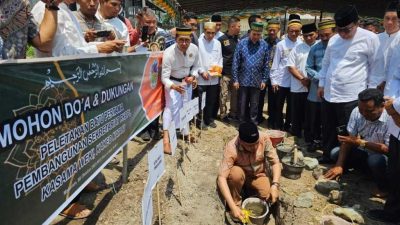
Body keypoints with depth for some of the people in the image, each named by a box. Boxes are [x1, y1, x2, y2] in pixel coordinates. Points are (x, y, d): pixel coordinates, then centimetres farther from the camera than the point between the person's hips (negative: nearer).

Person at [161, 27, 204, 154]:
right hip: (172, 82, -5)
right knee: (171, 106, -22)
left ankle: (185, 132, 38)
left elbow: (196, 66, 1)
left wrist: (193, 76, -19)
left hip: (187, 81, 5)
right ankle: (166, 138, -22)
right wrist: (174, 86, -52)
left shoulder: (194, 49, -19)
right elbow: (164, 77, -32)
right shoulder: (169, 53, -32)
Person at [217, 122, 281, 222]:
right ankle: (236, 203, -10)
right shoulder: (231, 148, -32)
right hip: (240, 175, -2)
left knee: (270, 196, -24)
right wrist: (233, 207, -43)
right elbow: (221, 178, -36)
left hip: (258, 175, 2)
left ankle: (249, 190, 8)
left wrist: (275, 185, -32)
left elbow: (275, 162, -17)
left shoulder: (264, 138, -25)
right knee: (236, 172, -35)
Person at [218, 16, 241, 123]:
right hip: (225, 72, -5)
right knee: (224, 94, 0)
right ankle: (223, 114, 14)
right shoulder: (222, 39, -7)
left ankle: (233, 113, 25)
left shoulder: (238, 39, 8)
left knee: (235, 94, 12)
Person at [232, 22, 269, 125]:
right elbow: (235, 62, -4)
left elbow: (266, 64, 4)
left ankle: (253, 124, 24)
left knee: (254, 105, 11)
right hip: (243, 80, -1)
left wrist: (264, 80, 1)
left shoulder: (264, 45, 0)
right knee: (242, 104, 10)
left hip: (257, 81, 1)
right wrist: (235, 79, -6)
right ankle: (242, 123, 24)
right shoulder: (242, 43, -5)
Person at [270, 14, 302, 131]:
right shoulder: (281, 44, -5)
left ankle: (287, 126, 29)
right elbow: (275, 63, -2)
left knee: (291, 105, 14)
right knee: (279, 105, 8)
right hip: (281, 80, -1)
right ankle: (279, 127, 22)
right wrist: (273, 80, -4)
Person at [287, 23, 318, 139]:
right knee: (297, 113, 11)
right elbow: (290, 66, 2)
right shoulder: (297, 48, 6)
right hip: (298, 87, 2)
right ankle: (296, 135, 26)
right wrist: (302, 79, -8)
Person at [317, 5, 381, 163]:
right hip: (329, 94, 5)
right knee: (328, 130, 15)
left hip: (351, 96, -5)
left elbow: (376, 67, -4)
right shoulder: (333, 39, 8)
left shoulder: (370, 39, -7)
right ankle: (327, 156, 32)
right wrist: (321, 84, 17)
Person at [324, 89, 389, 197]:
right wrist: (339, 165, -19)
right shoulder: (357, 112, -14)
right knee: (335, 153, -7)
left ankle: (384, 188, -4)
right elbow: (349, 139, -12)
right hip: (366, 154, 5)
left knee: (376, 160, -36)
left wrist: (359, 142, -33)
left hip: (385, 158, -5)